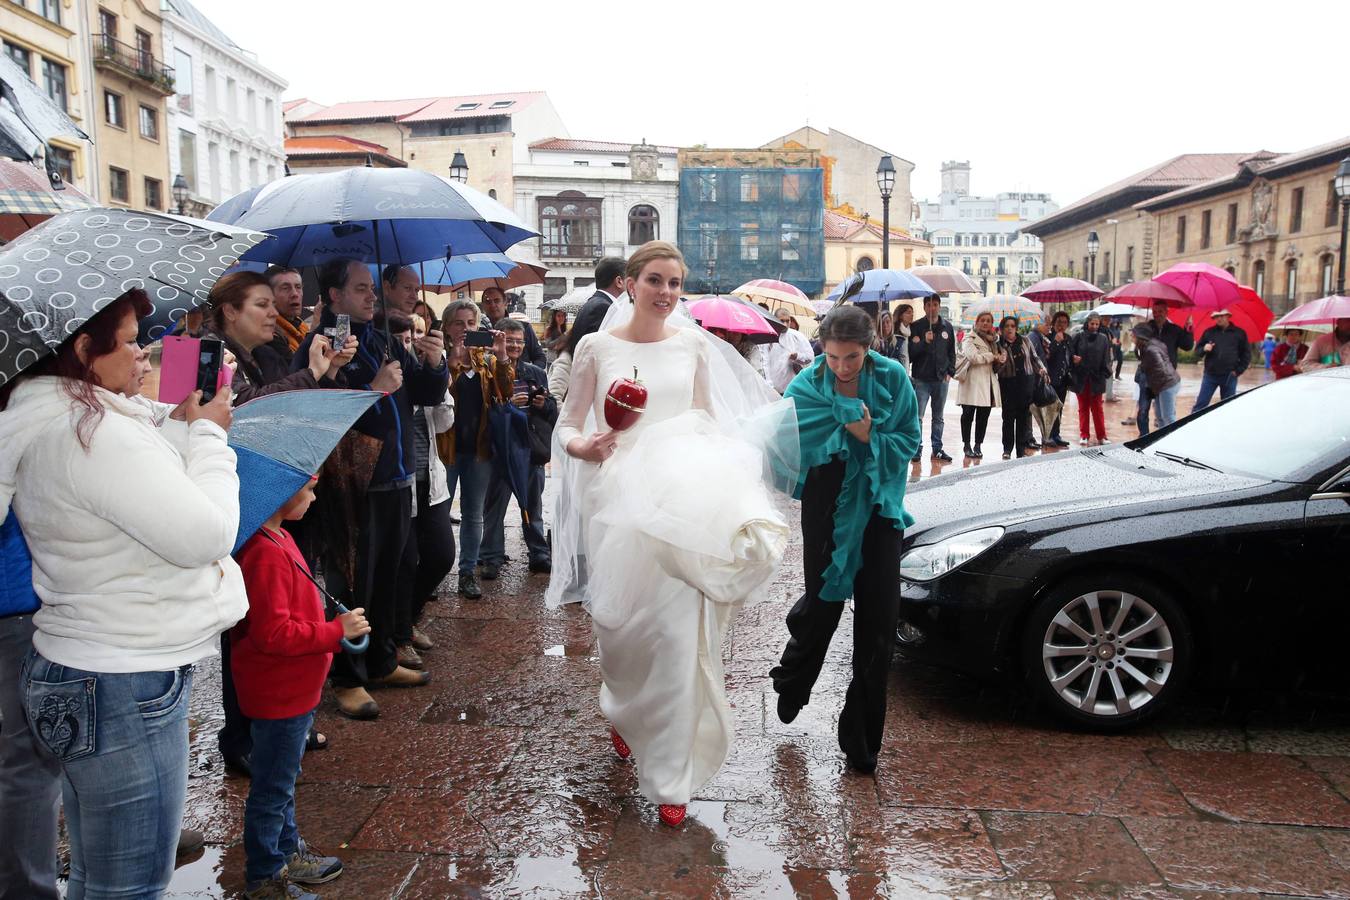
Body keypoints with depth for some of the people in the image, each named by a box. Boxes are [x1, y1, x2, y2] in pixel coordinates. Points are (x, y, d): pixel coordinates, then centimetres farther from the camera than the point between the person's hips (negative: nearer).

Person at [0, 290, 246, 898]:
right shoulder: (94, 431, -23)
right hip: (127, 689, -10)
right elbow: (206, 535, -21)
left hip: (80, 671, 10)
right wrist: (206, 434, -9)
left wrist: (183, 426, 8)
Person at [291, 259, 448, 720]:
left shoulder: (385, 343, 15)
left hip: (396, 480, 7)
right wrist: (372, 390, -25)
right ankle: (348, 680, 12)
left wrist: (434, 364, -5)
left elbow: (428, 395, 14)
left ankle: (382, 663, 30)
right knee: (352, 584, 0)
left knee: (387, 578, 16)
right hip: (353, 486, -7)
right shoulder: (318, 347, -9)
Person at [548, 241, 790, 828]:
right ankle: (624, 714, 41)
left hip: (682, 498, 1)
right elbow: (568, 423, 6)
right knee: (622, 626, 5)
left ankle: (670, 774, 9)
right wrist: (581, 445, -17)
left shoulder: (693, 344, 8)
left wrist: (725, 460, -2)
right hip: (619, 497, -1)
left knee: (679, 629, -5)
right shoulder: (597, 348, 2)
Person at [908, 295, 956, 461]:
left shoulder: (947, 326, 10)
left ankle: (937, 449, 18)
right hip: (922, 379, -4)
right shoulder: (916, 327, -3)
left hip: (941, 379, 4)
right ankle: (916, 449, 0)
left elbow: (952, 352, 15)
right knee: (918, 416, -7)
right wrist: (924, 341, -23)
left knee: (938, 417, 11)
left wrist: (950, 372, 6)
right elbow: (911, 351, -8)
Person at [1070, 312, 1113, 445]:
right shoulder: (1079, 337, 1)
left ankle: (1101, 436, 11)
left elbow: (1106, 359, 2)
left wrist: (1105, 373, -9)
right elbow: (1070, 351, 1)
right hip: (1081, 378, 0)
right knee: (1083, 408, 8)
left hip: (1096, 379, 0)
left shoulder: (1103, 339, 4)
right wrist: (1074, 357, -21)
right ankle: (1084, 435, 15)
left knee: (1097, 408, 5)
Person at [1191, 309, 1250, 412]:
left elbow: (1246, 354, 8)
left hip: (1229, 377, 0)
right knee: (1200, 404, -3)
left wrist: (1238, 370, -1)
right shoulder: (1209, 332, 6)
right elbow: (1197, 352, 9)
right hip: (1210, 375, 0)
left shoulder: (1239, 333, 4)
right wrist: (1204, 349, -13)